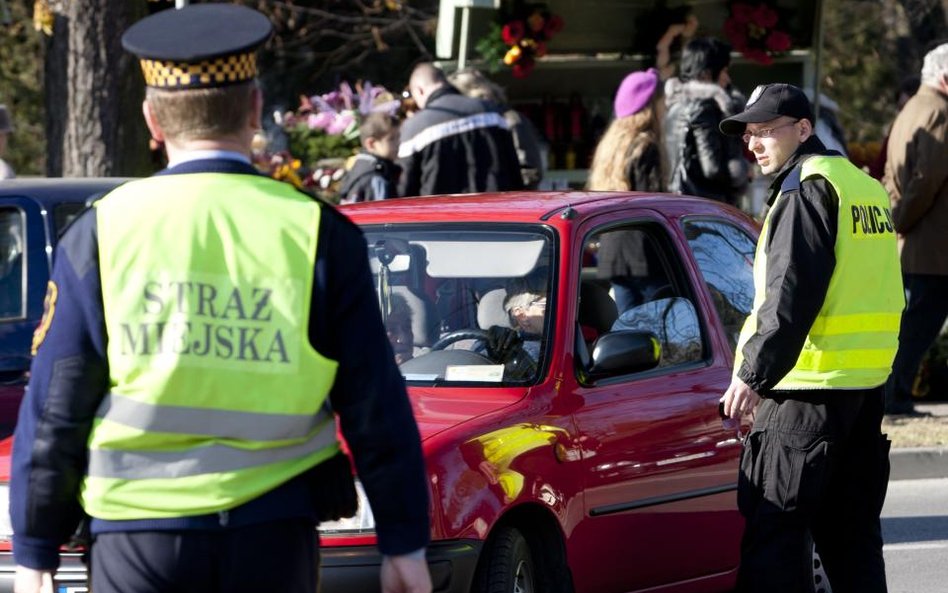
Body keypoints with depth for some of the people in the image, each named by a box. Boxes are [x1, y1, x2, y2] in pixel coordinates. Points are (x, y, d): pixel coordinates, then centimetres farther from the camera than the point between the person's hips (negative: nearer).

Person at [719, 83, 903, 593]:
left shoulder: (806, 192, -12)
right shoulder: (865, 187, 17)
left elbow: (790, 297, -20)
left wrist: (752, 374, -19)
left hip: (808, 387, -9)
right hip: (867, 381, 9)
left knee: (773, 528, -8)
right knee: (852, 529, 13)